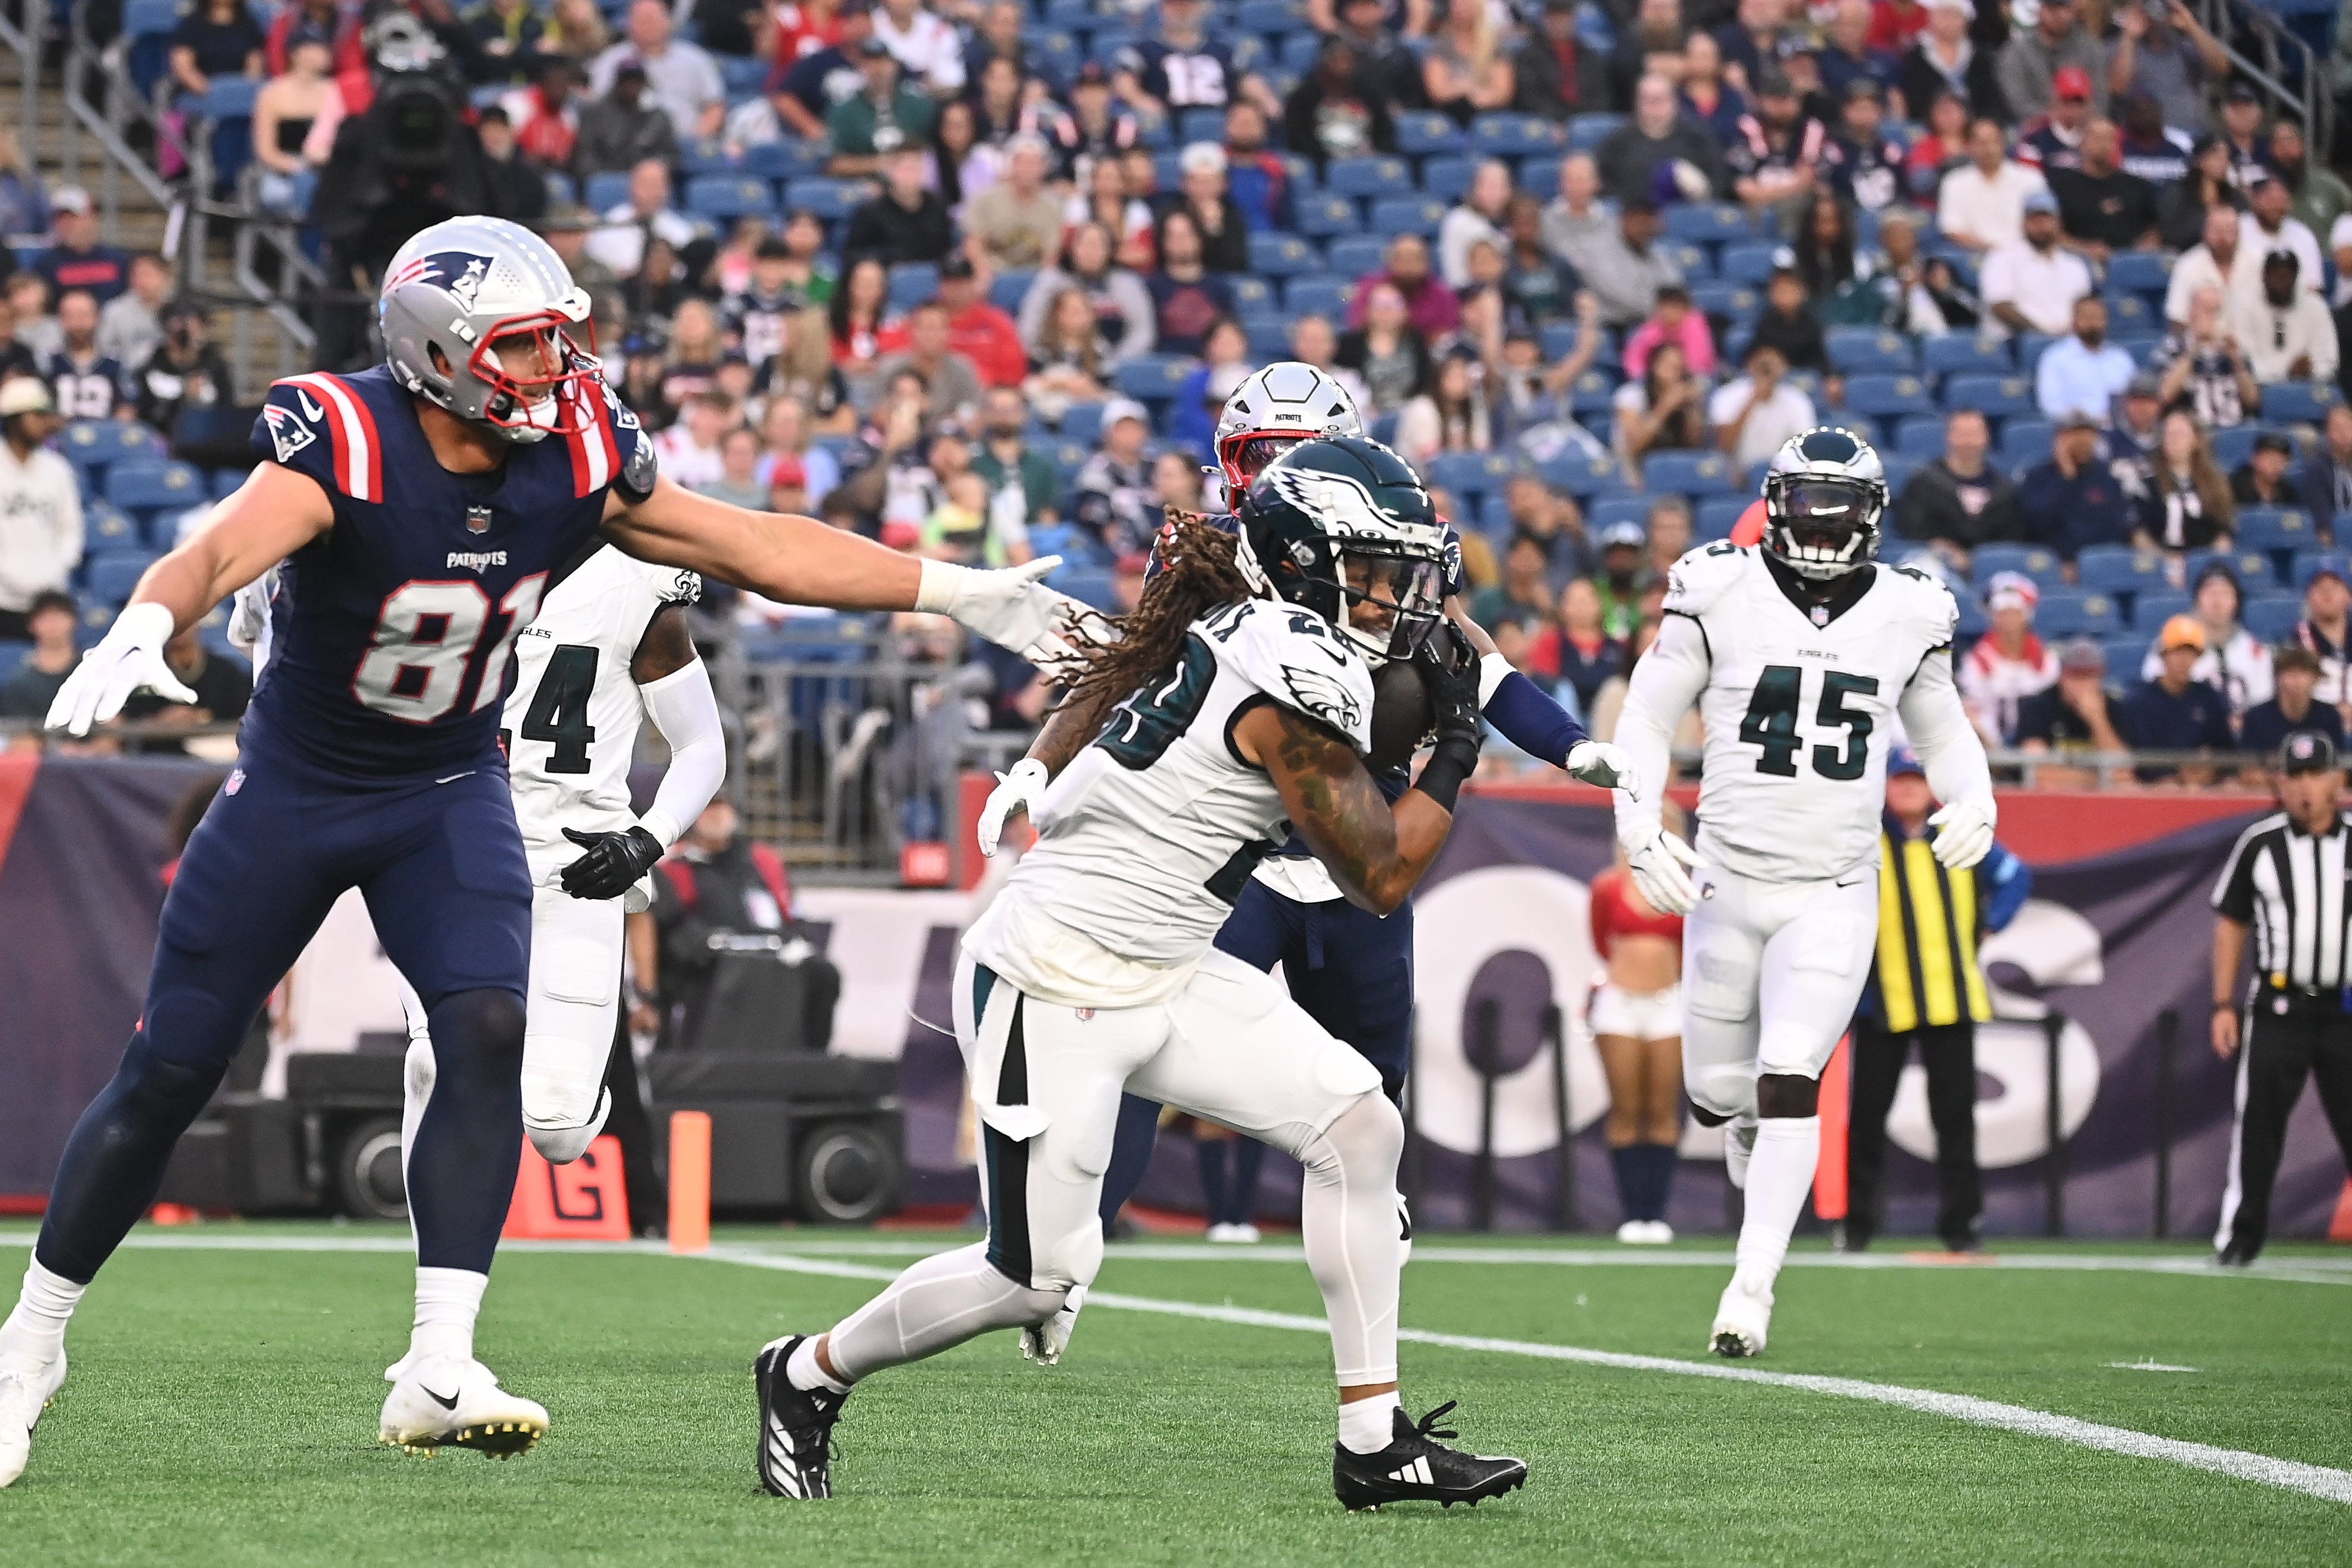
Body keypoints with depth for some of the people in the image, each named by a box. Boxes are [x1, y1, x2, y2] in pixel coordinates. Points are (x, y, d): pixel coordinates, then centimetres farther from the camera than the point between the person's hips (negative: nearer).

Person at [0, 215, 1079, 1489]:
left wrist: (963, 594, -5)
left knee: (488, 1031, -21)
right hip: (297, 786, -3)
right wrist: (143, 628, -67)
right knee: (167, 1076, 2)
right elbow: (225, 548, -45)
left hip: (449, 791, 3)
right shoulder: (344, 444, -26)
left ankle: (438, 1372, -20)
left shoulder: (571, 455, -11)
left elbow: (761, 549, -3)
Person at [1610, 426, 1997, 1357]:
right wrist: (1640, 830, -12)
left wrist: (1973, 801, -4)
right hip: (1728, 879, 1)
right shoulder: (1720, 595, -5)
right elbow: (1648, 719, 2)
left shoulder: (1907, 615, 1)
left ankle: (1752, 1288, -7)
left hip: (1835, 894, -1)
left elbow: (1942, 730, 17)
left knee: (1790, 1087, -13)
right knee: (1716, 1092, 9)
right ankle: (1752, 1120, 47)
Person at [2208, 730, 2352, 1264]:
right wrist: (2224, 1005, 3)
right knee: (2256, 1124, -2)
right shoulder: (2259, 844, 3)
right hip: (2277, 1008, 0)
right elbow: (2230, 924, 9)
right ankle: (2239, 1235, 6)